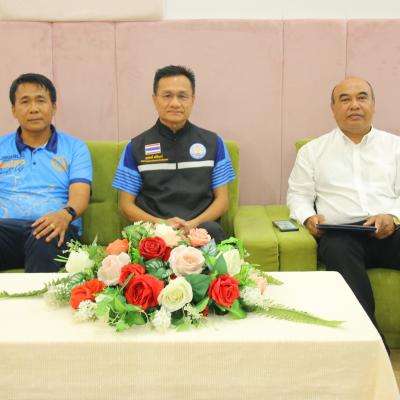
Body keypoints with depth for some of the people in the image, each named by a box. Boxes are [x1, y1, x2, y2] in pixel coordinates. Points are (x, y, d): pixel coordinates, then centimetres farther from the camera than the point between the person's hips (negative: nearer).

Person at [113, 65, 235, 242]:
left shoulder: (213, 142, 13)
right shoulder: (136, 147, 10)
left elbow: (222, 200, 11)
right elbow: (127, 205, 9)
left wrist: (194, 224, -9)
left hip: (201, 228, 1)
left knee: (211, 230, -34)